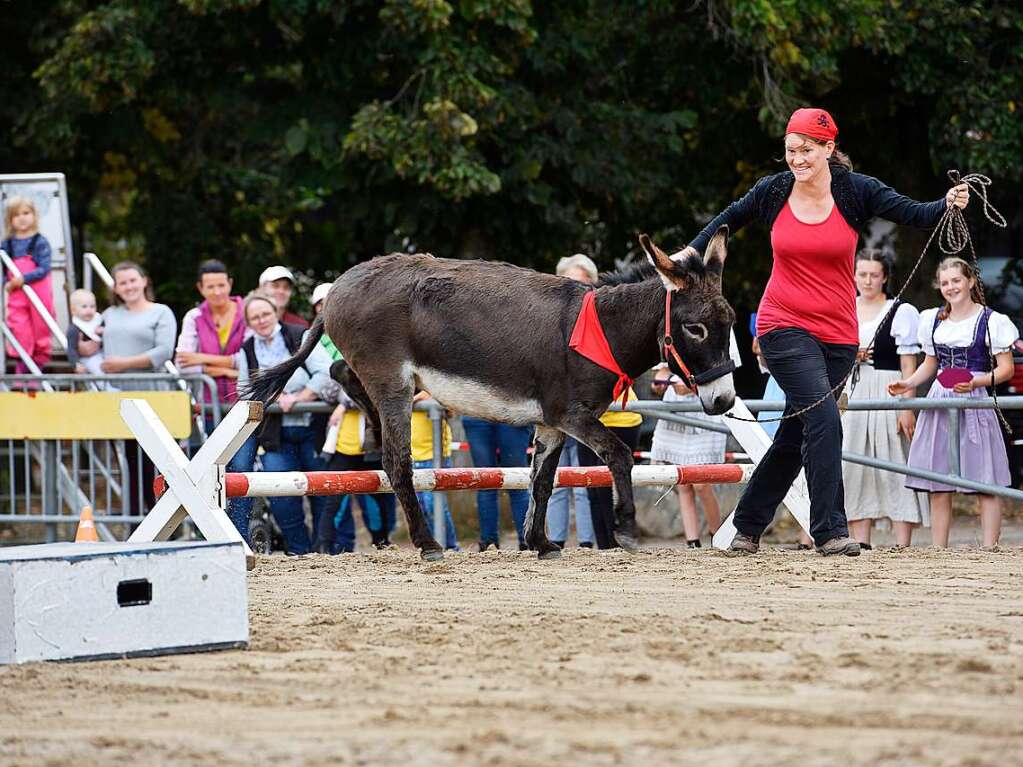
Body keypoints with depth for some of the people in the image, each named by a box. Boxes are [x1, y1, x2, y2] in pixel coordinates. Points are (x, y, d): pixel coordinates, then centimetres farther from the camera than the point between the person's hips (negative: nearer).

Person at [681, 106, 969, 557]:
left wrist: (948, 204, -32)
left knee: (795, 435, 10)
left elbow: (912, 213, -14)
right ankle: (829, 531, -19)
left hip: (837, 334, 2)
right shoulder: (772, 192, -1)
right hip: (785, 328, -2)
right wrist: (691, 252, 7)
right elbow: (730, 219, 17)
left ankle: (748, 525, 26)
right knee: (824, 419, -20)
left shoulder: (856, 191, -5)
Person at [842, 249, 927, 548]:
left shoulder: (901, 312, -3)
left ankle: (902, 545, -6)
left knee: (895, 467, -6)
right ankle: (861, 543, 5)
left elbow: (908, 365, -6)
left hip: (888, 394, -5)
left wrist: (906, 407, -13)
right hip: (852, 396, 5)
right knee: (855, 466, 2)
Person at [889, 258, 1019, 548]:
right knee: (938, 487, 3)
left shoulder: (991, 321, -2)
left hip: (975, 403, -5)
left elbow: (1006, 369, -4)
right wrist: (908, 383, 7)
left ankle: (989, 548, -8)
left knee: (986, 484, -7)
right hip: (939, 403, 5)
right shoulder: (933, 320, 13)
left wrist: (975, 382, -19)